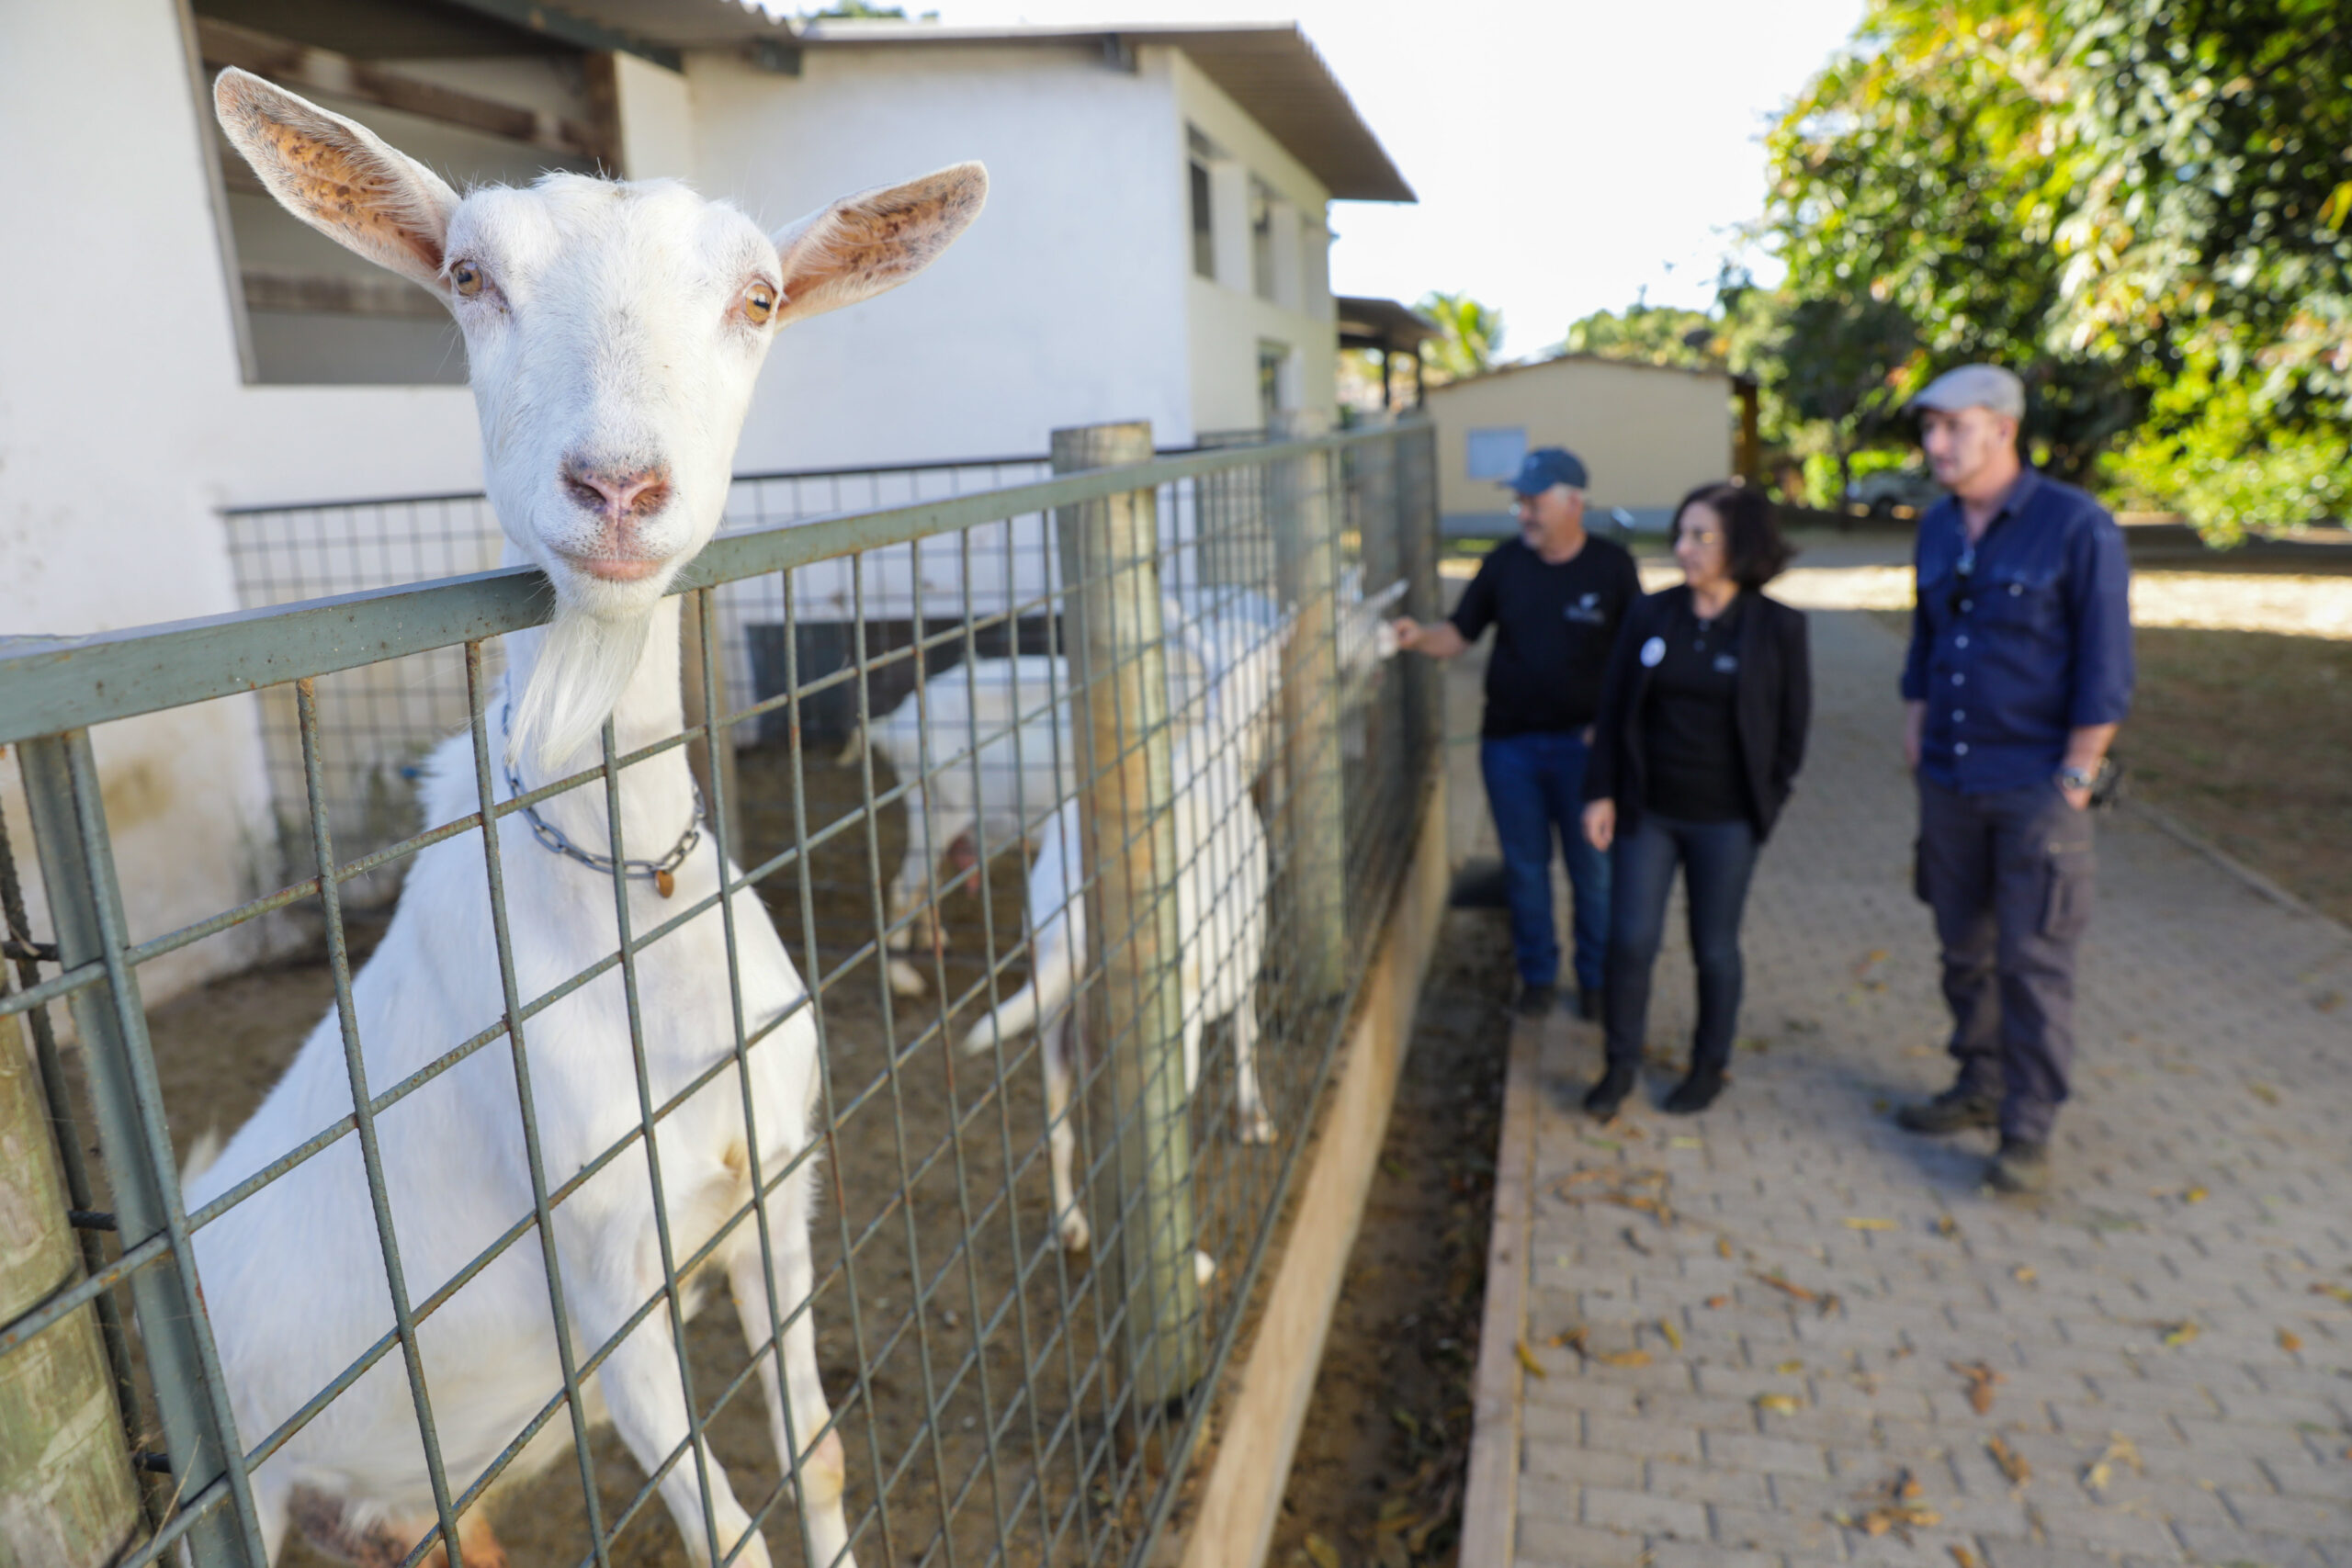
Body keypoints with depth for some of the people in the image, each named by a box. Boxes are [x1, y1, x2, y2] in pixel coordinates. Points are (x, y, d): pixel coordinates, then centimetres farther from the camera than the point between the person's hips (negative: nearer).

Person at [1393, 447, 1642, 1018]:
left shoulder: (1611, 565, -4)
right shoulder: (1503, 563, 1)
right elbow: (1459, 633, 4)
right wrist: (1419, 636, -17)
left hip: (1582, 742, -2)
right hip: (1509, 742, 2)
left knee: (1594, 868, 6)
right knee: (1525, 867, 11)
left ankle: (1596, 977, 26)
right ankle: (1537, 974, 28)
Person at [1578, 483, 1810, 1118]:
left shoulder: (1777, 627, -5)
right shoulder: (1650, 616, 1)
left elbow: (1792, 726, 1)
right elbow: (1614, 709, 4)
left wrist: (1764, 802, -2)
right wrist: (1601, 793, -1)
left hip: (1725, 820, -2)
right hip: (1647, 811, 2)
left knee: (1715, 948, 10)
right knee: (1631, 940, 2)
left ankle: (1710, 1066, 29)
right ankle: (1620, 1065, 19)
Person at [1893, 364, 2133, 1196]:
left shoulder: (2077, 526, -10)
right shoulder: (1937, 528, 8)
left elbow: (2106, 668, -11)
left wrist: (2075, 777, -13)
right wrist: (1914, 733, 11)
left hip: (2035, 786, -6)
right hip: (1949, 782, 6)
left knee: (2033, 962, 0)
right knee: (1965, 950, 14)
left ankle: (2028, 1131, 11)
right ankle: (1979, 1087, 30)